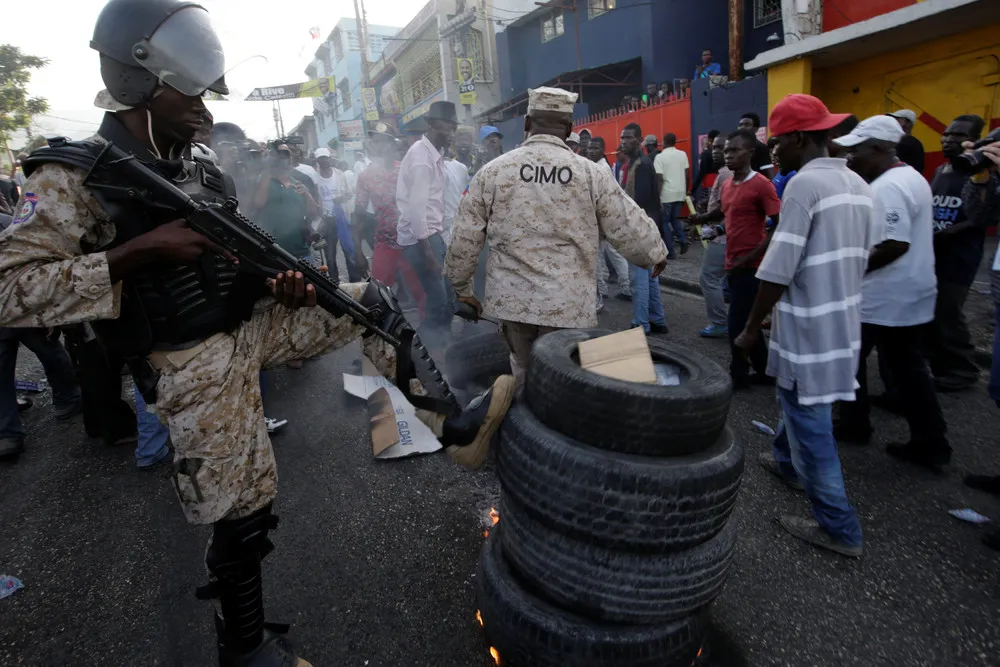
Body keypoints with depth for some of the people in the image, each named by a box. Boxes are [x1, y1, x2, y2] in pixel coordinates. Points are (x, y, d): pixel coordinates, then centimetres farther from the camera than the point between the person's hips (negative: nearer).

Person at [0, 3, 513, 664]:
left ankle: (448, 421, 5)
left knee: (368, 300, 1)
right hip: (196, 367, -7)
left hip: (252, 328, 7)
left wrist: (284, 278, -5)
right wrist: (139, 249, -24)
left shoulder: (202, 174, 10)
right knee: (241, 512, 2)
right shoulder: (76, 175, -11)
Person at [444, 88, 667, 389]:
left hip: (512, 299, 2)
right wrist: (657, 254, 23)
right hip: (568, 304, -2)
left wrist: (461, 287, 17)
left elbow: (464, 239, 3)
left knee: (524, 376, 20)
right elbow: (630, 228, 2)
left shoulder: (492, 171, -1)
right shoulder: (592, 174, -5)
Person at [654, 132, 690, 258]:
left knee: (664, 222, 5)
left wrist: (658, 197, -11)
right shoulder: (683, 154, 7)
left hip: (666, 194, -5)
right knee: (675, 218, 22)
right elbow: (687, 174, 8)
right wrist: (686, 191, 18)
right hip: (680, 193, 5)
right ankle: (683, 239, -2)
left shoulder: (660, 157, -7)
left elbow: (659, 179, -13)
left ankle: (671, 252, 4)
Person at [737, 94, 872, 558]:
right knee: (799, 399, 26)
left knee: (809, 417, 1)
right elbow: (861, 258, 16)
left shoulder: (805, 184, -18)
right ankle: (788, 463, 48)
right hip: (843, 319, 9)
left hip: (809, 325, -9)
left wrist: (751, 328, -12)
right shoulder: (858, 184, 9)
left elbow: (778, 270, -21)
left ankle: (838, 528, 11)